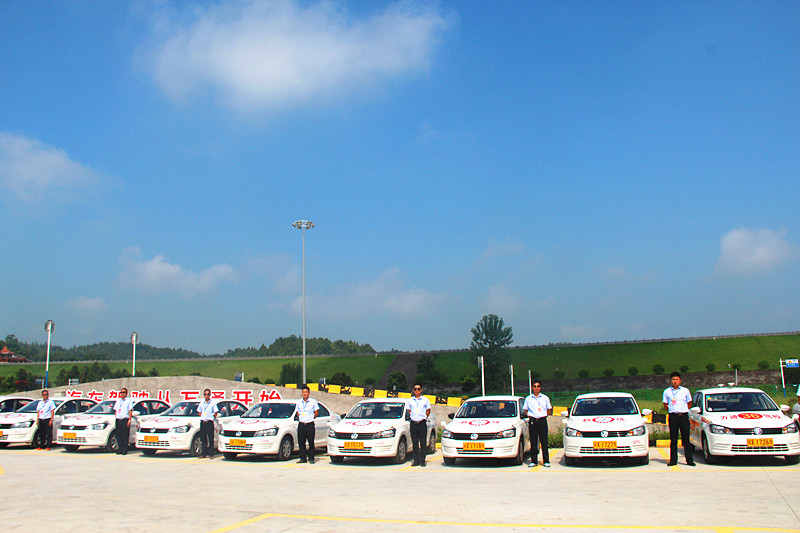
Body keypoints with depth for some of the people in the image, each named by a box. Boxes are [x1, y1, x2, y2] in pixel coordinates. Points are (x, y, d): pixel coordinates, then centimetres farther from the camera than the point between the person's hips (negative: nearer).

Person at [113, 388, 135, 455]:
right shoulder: (118, 400, 19)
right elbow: (115, 411, 21)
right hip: (118, 420, 5)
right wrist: (115, 419, 10)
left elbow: (130, 411, -4)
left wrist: (129, 421, -11)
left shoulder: (129, 400, 2)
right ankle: (120, 449, 11)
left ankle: (124, 450, -2)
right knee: (119, 435, 5)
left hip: (125, 420, -5)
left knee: (125, 436, -5)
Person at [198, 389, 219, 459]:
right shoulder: (202, 403, 12)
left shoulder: (213, 403, -1)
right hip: (202, 422, 4)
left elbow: (216, 413, 1)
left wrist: (211, 418, -2)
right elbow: (200, 412, 19)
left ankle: (210, 454, -1)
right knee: (203, 438, 6)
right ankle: (204, 453, 14)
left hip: (209, 422, -4)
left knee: (210, 439, -3)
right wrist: (202, 419, 10)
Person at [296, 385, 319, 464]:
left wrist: (311, 418, 1)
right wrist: (299, 419, 8)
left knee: (311, 442, 0)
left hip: (310, 425, -3)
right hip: (301, 424, 3)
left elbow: (316, 412, 6)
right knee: (301, 442, 3)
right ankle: (303, 458, 12)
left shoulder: (313, 402, 1)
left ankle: (311, 458, 8)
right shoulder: (299, 402, 11)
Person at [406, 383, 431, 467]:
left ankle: (422, 460, 3)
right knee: (415, 443, 4)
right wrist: (412, 417, 5)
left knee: (423, 443, -2)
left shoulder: (425, 400, 5)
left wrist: (424, 419, 4)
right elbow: (409, 411, 16)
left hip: (422, 423, -2)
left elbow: (428, 411, 11)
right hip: (413, 423, 2)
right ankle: (416, 460, 9)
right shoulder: (410, 400, 10)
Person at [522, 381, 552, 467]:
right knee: (533, 442, 2)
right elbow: (525, 410, 15)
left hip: (542, 421, -1)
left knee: (544, 442, 0)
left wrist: (543, 415, 0)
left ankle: (546, 461, 5)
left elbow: (549, 410, 13)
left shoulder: (545, 398, 7)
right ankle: (534, 461, 7)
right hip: (532, 421, 1)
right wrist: (530, 416, 1)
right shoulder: (528, 398, 9)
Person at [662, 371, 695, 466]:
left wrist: (684, 412, 5)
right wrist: (671, 411, 3)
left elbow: (689, 403, 15)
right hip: (673, 416, 0)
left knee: (686, 439, 2)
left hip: (684, 416, 0)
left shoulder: (685, 391, 7)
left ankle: (689, 460, 8)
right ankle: (673, 460, 6)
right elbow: (665, 405, 14)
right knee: (673, 440, 2)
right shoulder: (667, 391, 7)